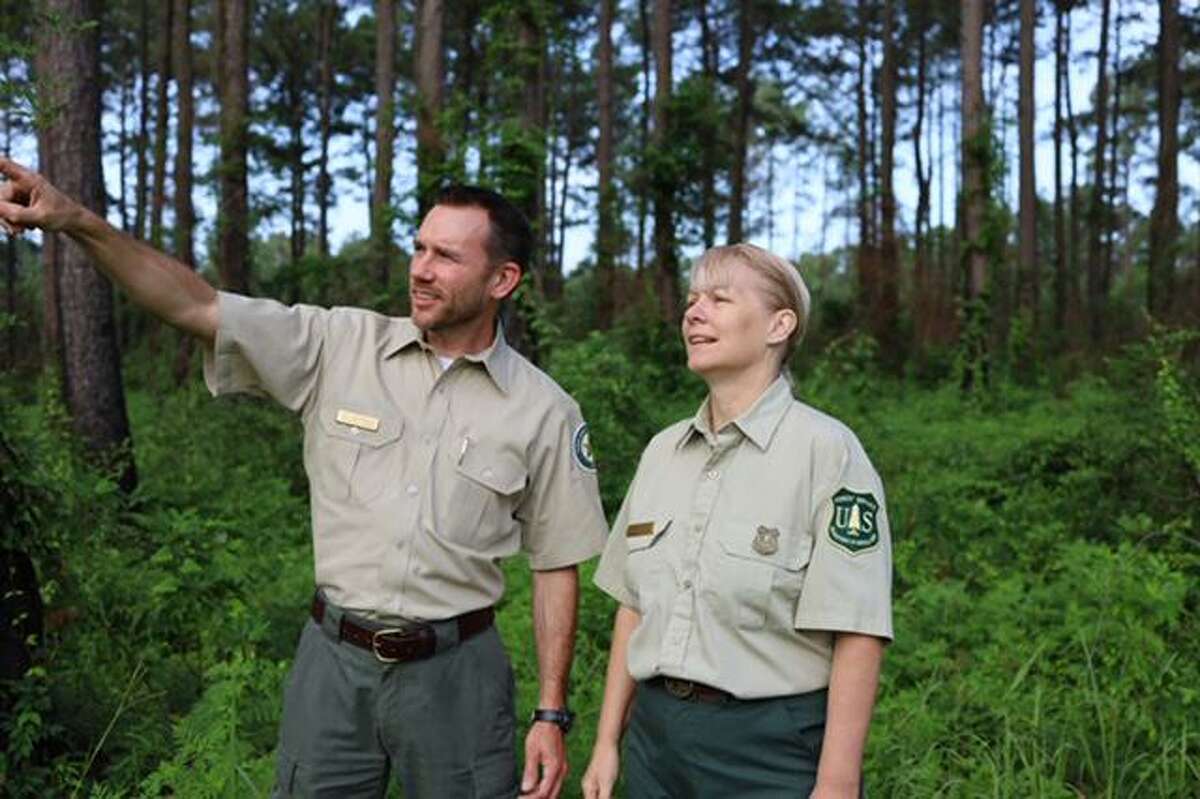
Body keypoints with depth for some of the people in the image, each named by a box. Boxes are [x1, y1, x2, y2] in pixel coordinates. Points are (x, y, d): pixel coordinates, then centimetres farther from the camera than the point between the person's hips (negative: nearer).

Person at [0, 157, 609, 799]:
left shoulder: (544, 412, -5)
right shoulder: (340, 346, -3)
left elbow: (556, 566, 0)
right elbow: (199, 307, -9)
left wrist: (552, 715, -1)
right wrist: (75, 221, -23)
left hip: (454, 673, -1)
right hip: (335, 658, 2)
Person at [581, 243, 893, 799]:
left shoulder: (827, 450, -12)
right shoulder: (663, 451, 6)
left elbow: (857, 637, -14)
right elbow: (634, 606, 10)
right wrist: (607, 742, 10)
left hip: (773, 747, -5)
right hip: (656, 733, 5)